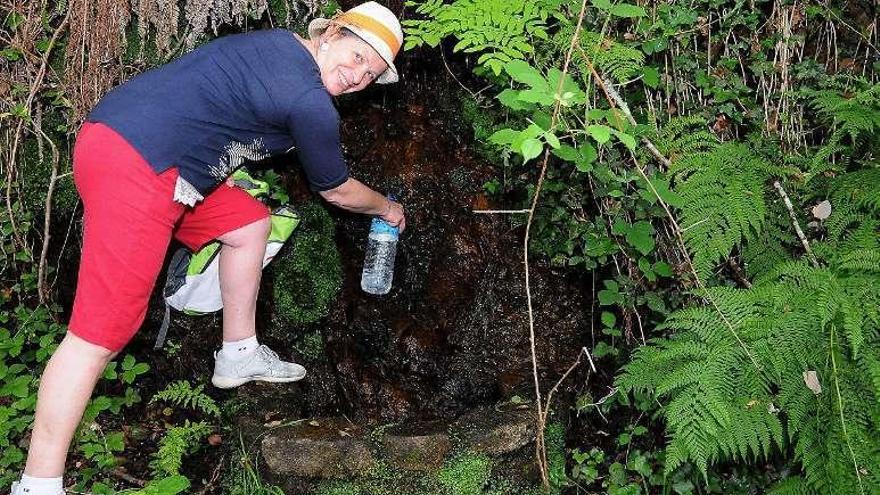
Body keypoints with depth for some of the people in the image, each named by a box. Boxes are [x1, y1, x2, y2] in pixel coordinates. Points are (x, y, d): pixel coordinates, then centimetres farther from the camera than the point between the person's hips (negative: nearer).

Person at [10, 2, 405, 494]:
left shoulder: (278, 46, 17)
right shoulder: (311, 102, -9)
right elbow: (338, 192, 7)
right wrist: (388, 208, 25)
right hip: (134, 165, -11)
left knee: (250, 223, 20)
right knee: (104, 331, -11)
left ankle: (239, 356, 30)